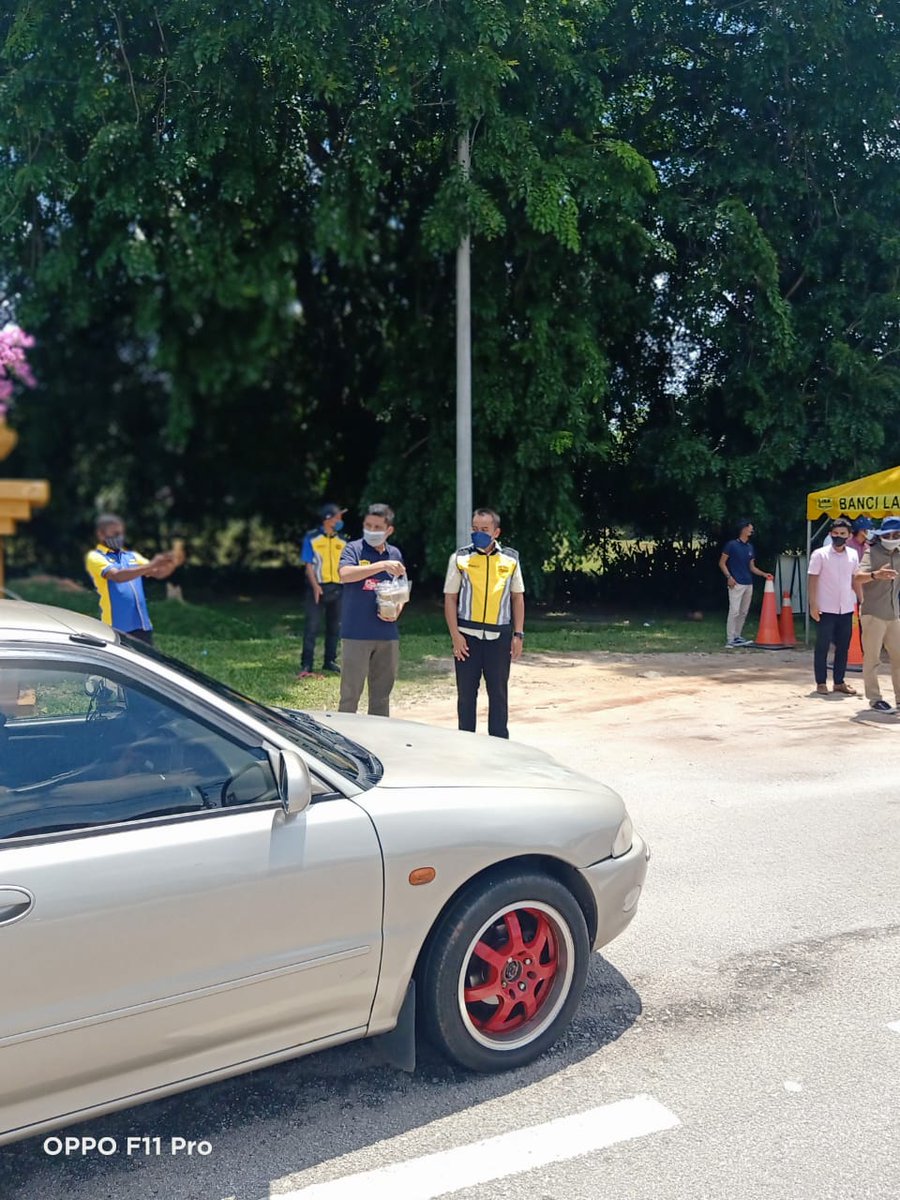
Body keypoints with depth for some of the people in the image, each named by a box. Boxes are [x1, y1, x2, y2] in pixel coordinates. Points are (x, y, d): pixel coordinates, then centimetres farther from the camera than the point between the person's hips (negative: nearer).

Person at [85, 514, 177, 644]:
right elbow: (117, 576, -20)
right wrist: (150, 565, -28)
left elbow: (158, 573, 6)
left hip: (142, 625, 6)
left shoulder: (132, 556, 15)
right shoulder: (95, 557, -2)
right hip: (117, 628, -5)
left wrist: (170, 565, -17)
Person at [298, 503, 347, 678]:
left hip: (337, 588, 4)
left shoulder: (342, 541, 9)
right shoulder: (312, 538, -2)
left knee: (334, 626, 9)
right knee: (311, 626, -6)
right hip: (318, 588, -4)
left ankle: (330, 661, 20)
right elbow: (308, 565, -4)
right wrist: (315, 585, -15)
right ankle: (306, 665, -4)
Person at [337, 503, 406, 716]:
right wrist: (382, 565, -29)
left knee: (382, 694, 12)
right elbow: (345, 574, -24)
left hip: (387, 635, 5)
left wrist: (396, 611, 0)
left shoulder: (394, 554, 11)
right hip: (356, 634, -4)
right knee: (350, 693, -2)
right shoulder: (353, 549, -3)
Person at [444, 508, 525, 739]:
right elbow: (450, 598, 0)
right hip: (467, 635, -1)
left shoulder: (510, 558, 5)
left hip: (499, 636, 1)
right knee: (466, 692, 7)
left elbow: (518, 597, 9)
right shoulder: (460, 557, 0)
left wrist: (518, 634, 3)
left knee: (499, 692, 8)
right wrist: (455, 635, -7)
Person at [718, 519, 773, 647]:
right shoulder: (731, 545, -3)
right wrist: (729, 577, -15)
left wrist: (763, 574, 5)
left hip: (748, 584, 7)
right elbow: (722, 563, -4)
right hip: (736, 584, -7)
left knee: (744, 612, 9)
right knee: (734, 611, -12)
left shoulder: (750, 547, 15)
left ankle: (737, 637, 18)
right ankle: (730, 639, -11)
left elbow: (752, 567, 20)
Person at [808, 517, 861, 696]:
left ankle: (839, 681, 19)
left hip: (847, 609, 4)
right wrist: (813, 605, -12)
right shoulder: (820, 554, -5)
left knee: (843, 647, 9)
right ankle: (821, 683, 10)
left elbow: (856, 579, 14)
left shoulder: (853, 555, 7)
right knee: (822, 647, 1)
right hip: (826, 609, -4)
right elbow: (812, 581, -6)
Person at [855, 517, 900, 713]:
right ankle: (875, 699, 6)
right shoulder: (872, 553, -9)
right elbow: (858, 578, -25)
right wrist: (876, 574, -43)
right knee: (872, 659, -1)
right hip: (873, 614, -6)